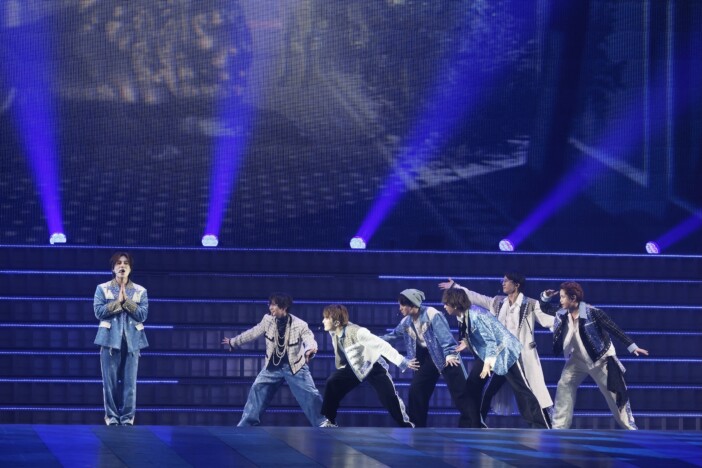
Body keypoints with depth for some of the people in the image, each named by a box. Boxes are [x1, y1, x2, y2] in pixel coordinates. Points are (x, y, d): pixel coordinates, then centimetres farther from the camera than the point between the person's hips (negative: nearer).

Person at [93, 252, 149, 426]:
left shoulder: (140, 291, 9)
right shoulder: (102, 289, 6)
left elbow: (143, 315, -2)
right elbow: (99, 312, -5)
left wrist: (127, 301, -10)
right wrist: (118, 301, -10)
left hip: (132, 340, 1)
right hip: (111, 339, -1)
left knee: (130, 382, -2)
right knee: (110, 380, -3)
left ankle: (128, 417, 2)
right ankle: (111, 416, 4)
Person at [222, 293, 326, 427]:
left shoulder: (300, 325, -20)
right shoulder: (268, 320, -7)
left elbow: (310, 341, -33)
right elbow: (252, 333, 8)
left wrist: (309, 351, -58)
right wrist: (233, 342, 19)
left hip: (295, 366, -4)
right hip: (273, 366, 4)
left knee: (310, 395, -9)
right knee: (257, 390, -1)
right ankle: (246, 425, 10)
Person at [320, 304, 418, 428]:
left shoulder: (356, 332, -34)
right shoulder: (334, 332, -13)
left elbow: (382, 345, -33)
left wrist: (403, 362, -35)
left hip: (373, 367, -6)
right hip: (354, 367, 6)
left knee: (389, 397, -15)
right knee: (332, 384, -10)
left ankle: (407, 426, 0)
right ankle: (330, 422, 1)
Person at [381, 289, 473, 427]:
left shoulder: (431, 314, -18)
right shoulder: (406, 322, 3)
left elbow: (444, 334, -22)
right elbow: (393, 335, 18)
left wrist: (449, 354, -28)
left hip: (445, 355, -7)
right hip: (427, 357, 7)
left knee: (459, 391, -9)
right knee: (416, 390, 3)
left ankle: (470, 424, -7)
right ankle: (416, 426, 11)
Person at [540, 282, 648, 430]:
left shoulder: (591, 312, -23)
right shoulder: (562, 313, -6)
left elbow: (614, 329, -18)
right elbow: (545, 308, 12)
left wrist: (632, 346, -18)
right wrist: (545, 297, -11)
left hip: (600, 359, -5)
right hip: (577, 360, 5)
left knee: (614, 392, 2)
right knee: (564, 387, -5)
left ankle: (630, 427, 15)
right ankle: (559, 427, 0)